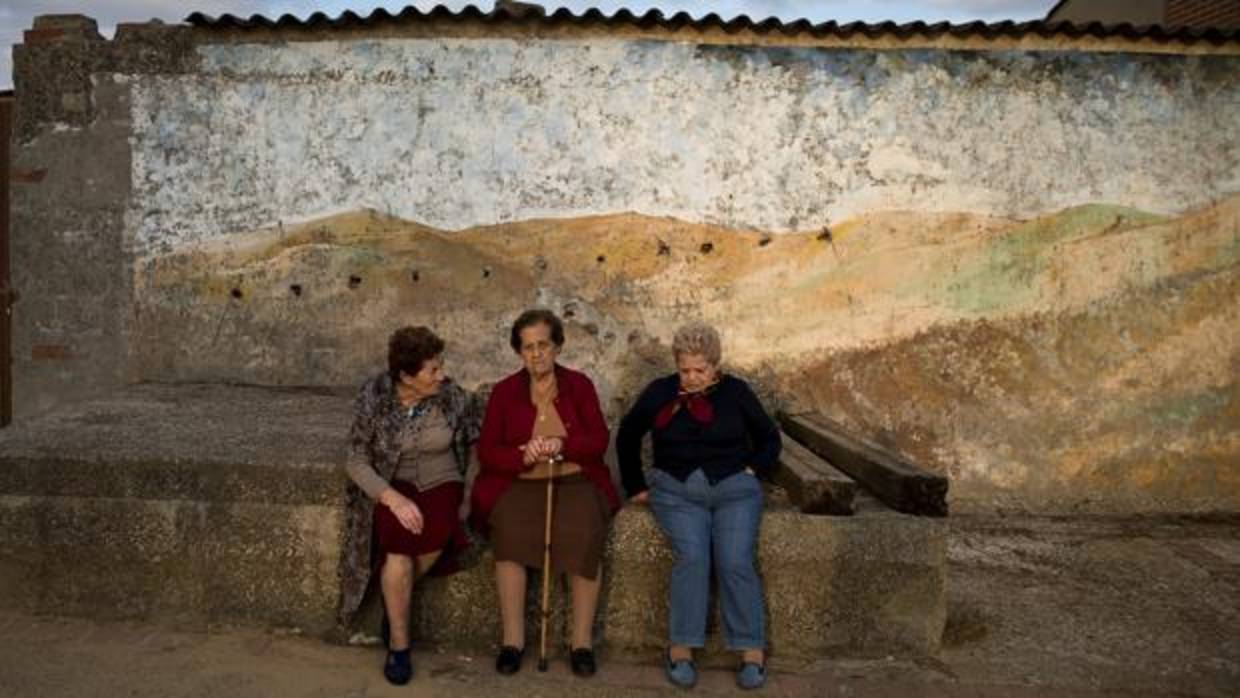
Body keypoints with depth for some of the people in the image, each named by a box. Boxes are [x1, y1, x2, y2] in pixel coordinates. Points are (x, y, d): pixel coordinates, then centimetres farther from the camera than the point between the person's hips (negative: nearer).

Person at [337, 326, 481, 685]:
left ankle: (394, 598, 0)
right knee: (400, 538, -31)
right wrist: (392, 497, -23)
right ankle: (398, 644, -12)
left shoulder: (454, 397, -8)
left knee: (436, 534, -32)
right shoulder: (373, 397, -10)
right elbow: (356, 460, -9)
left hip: (442, 485, 1)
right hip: (392, 487, -1)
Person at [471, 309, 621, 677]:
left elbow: (599, 441, -1)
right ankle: (512, 639, -19)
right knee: (510, 533, -31)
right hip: (519, 483, 0)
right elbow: (486, 450, 2)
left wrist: (562, 444, -21)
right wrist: (523, 456, -18)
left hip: (575, 481, 0)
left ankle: (582, 640, -17)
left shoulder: (579, 385, 6)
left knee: (586, 536, -30)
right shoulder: (504, 391, 7)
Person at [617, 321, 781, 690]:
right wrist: (636, 486, 16)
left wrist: (753, 470, 1)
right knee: (692, 556, -25)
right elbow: (627, 437, 18)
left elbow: (769, 438, 15)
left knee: (735, 561, -21)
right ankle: (681, 649, -19)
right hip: (677, 490, 0)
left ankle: (753, 651, -13)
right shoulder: (659, 392, 5)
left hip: (733, 487, 0)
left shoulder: (735, 392, 4)